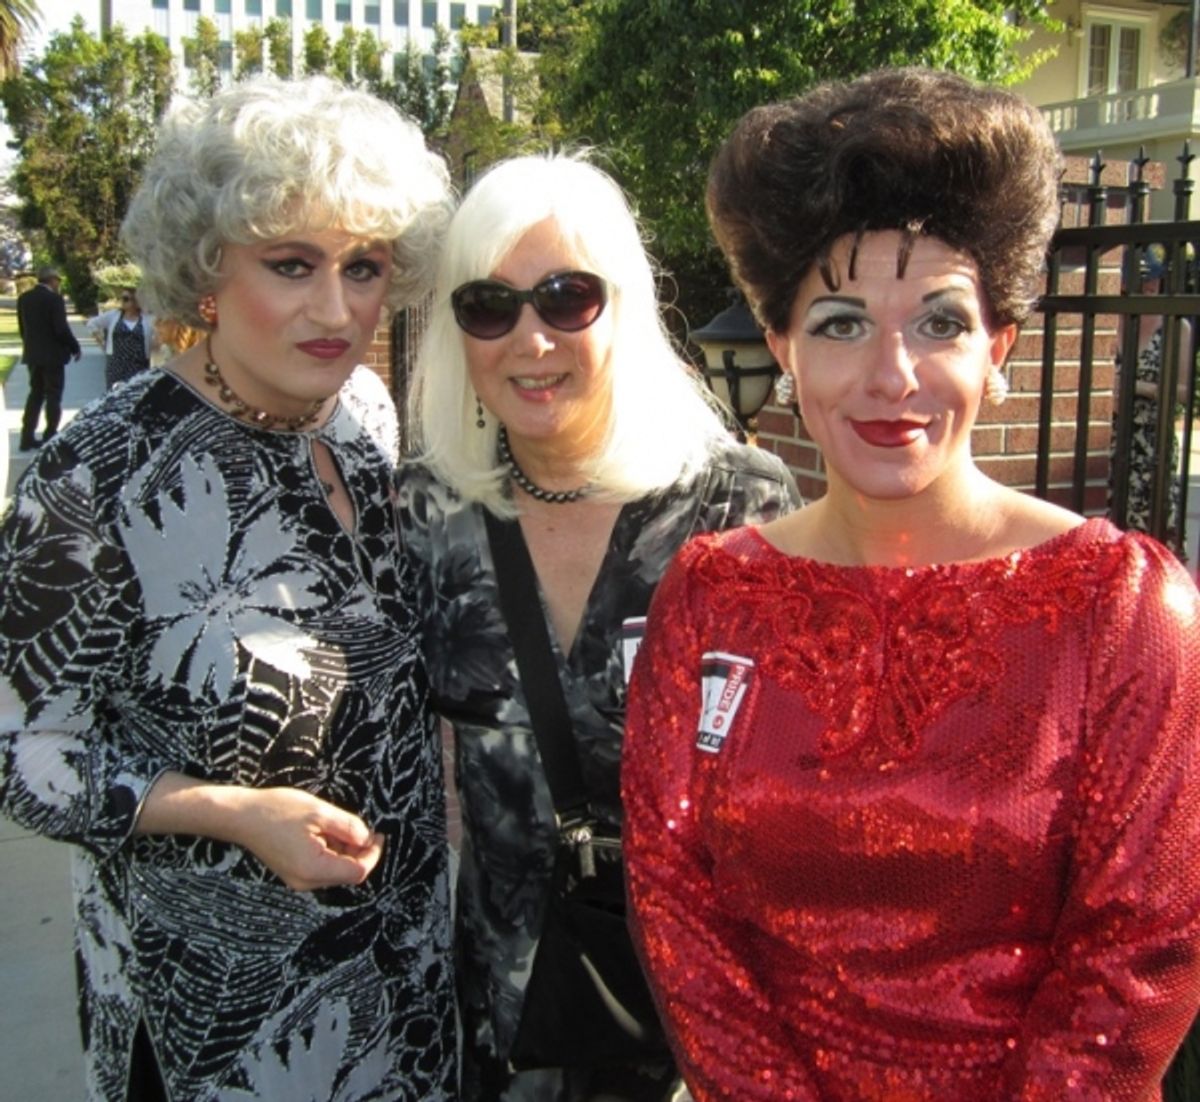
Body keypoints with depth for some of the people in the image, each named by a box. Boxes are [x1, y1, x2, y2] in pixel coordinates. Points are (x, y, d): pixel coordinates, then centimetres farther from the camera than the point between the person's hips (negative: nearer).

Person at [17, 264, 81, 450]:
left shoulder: (24, 298, 6)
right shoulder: (54, 299, -16)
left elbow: (22, 327, 11)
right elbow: (61, 328, -18)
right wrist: (75, 348, -6)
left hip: (32, 354, 7)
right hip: (52, 354, -7)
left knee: (36, 393, 15)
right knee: (53, 396, 2)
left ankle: (27, 437, 13)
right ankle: (50, 438, 2)